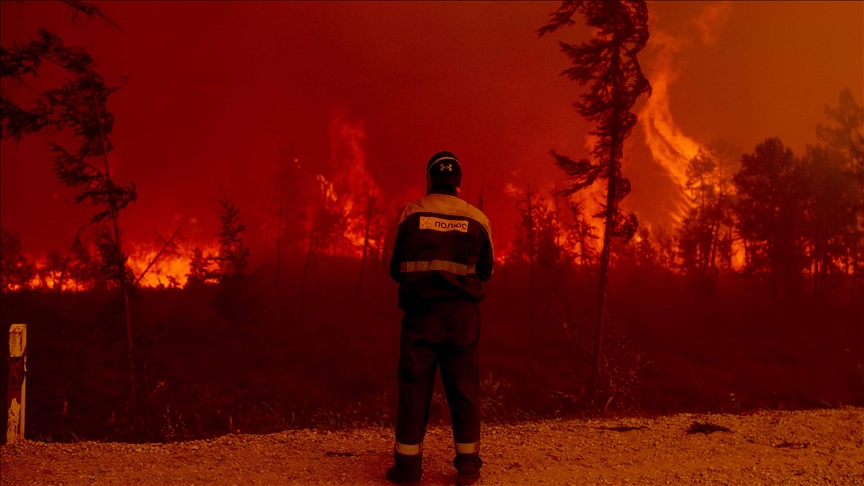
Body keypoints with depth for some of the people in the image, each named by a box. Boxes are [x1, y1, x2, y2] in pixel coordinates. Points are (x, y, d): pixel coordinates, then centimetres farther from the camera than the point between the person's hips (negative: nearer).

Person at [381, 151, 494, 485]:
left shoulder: (410, 213, -2)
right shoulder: (478, 219, 1)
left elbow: (392, 263, 5)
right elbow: (486, 271, 9)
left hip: (420, 313, -1)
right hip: (463, 317, 1)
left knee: (414, 387, 6)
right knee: (463, 388, 9)